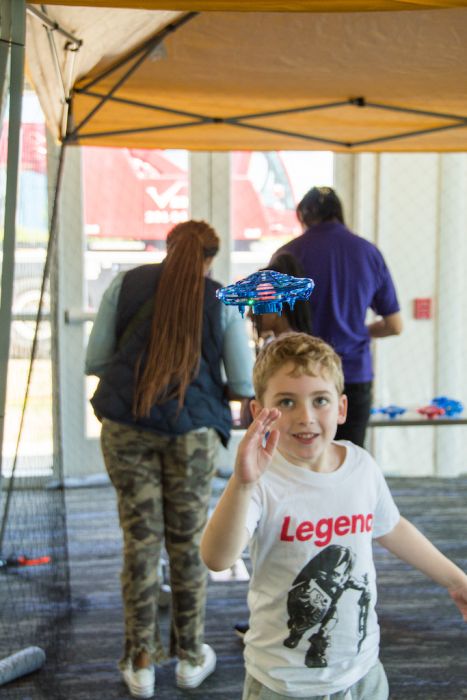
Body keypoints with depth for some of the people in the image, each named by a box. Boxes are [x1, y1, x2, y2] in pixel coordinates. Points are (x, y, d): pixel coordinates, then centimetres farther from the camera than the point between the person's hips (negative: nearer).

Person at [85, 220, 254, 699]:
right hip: (193, 429, -1)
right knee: (187, 540, 11)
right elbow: (244, 386, 3)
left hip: (126, 425, 1)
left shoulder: (125, 284, 4)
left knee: (140, 537, 8)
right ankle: (190, 657, 25)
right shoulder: (222, 301, 3)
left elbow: (94, 361, 4)